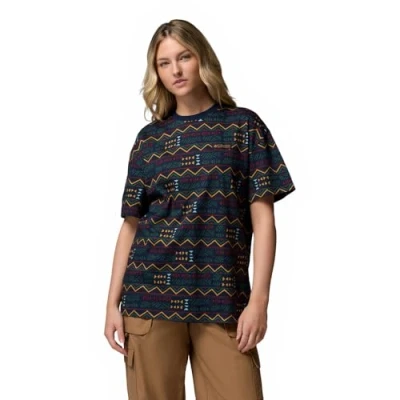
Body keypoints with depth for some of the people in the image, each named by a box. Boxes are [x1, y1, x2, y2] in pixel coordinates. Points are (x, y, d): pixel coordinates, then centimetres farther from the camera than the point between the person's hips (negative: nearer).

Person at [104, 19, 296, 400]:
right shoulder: (149, 138, 11)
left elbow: (263, 217, 1)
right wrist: (113, 302, 4)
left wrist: (259, 298, -7)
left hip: (222, 300, -1)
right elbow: (130, 224, 10)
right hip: (150, 296, 2)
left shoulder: (243, 125, 5)